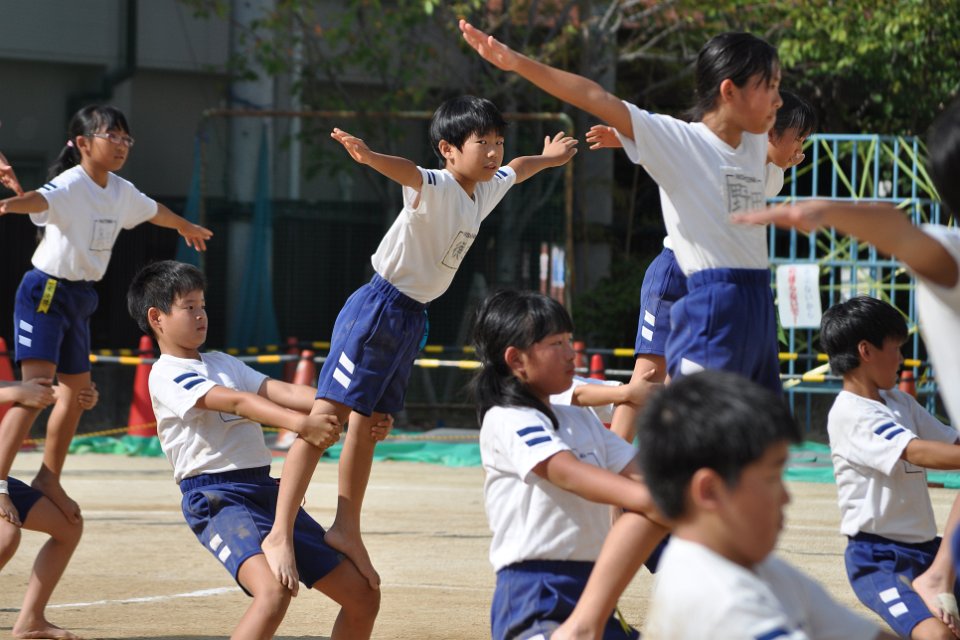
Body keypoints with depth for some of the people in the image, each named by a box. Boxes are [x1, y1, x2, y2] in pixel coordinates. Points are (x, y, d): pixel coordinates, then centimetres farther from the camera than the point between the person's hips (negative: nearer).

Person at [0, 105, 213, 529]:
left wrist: (185, 226, 50)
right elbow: (41, 199, -41)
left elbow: (152, 211, 30)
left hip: (79, 298, 9)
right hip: (45, 291, -9)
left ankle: (48, 481, 29)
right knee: (36, 386, -20)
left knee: (76, 390, 13)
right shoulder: (70, 185, -18)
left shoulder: (121, 192, 7)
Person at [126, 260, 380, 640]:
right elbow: (237, 402, -19)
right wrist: (300, 424, -33)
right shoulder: (166, 376, -4)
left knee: (363, 596, 6)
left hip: (267, 492, 9)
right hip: (215, 498, -9)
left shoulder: (222, 363, 23)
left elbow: (281, 391, 10)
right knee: (274, 590, -34)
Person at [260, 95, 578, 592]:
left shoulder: (487, 188, 10)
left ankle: (346, 531, 22)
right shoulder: (436, 187, -17)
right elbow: (407, 173, -40)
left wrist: (549, 158, 54)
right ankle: (279, 535, -19)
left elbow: (516, 170, 34)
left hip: (413, 318, 9)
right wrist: (370, 157, -62)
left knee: (368, 421, 14)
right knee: (329, 412, -13)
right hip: (378, 305, -9)